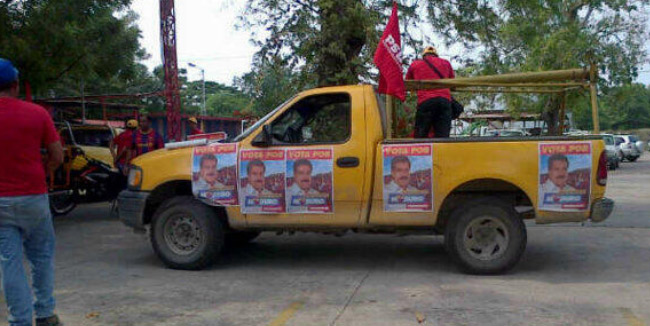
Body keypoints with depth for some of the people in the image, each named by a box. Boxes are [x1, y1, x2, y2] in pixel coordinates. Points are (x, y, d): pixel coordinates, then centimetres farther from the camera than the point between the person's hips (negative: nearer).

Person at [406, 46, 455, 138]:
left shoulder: (415, 64, 20)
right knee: (443, 137, -4)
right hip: (445, 99, 2)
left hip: (425, 101, -1)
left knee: (420, 137, -2)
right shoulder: (446, 63, 23)